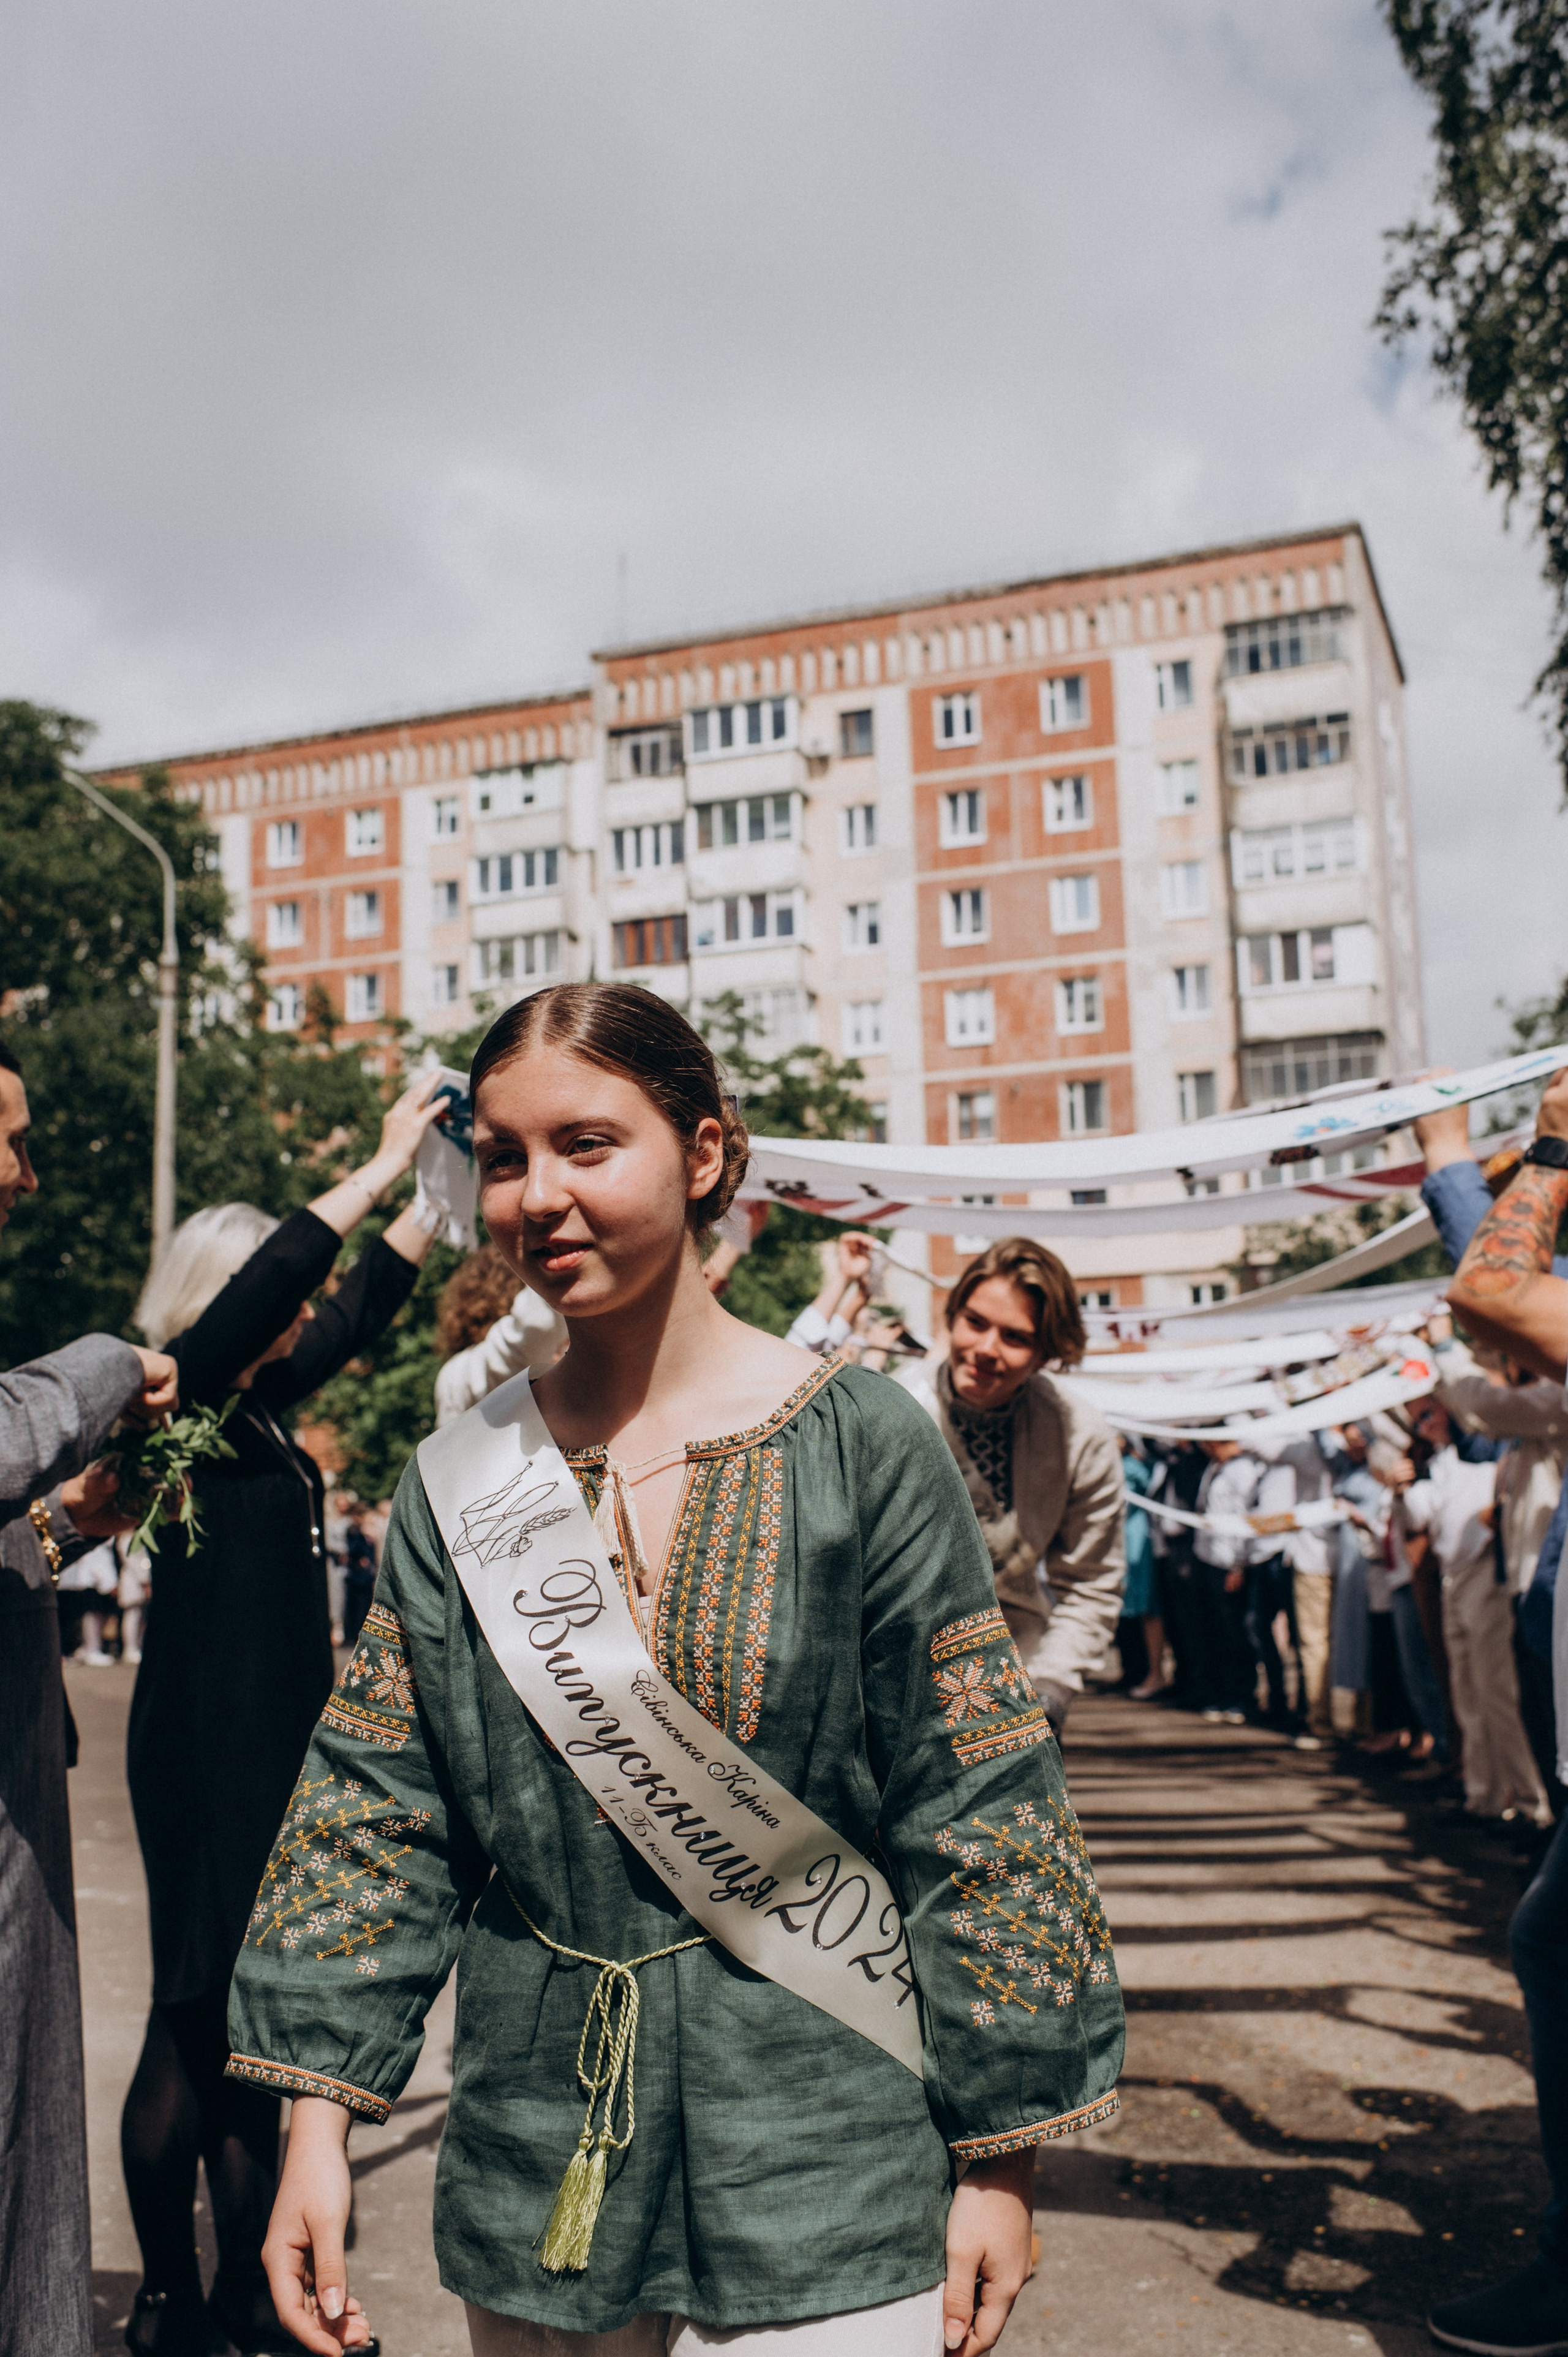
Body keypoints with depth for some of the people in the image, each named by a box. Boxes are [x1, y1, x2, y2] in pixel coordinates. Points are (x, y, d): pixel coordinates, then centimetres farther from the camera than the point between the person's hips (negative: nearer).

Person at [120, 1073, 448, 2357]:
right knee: (201, 2023, 1)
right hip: (208, 1747, -9)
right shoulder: (186, 1399, -10)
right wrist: (383, 1167, -20)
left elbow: (361, 1308, 20)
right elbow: (270, 1278, -24)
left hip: (277, 1744, 9)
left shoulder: (257, 1403, 12)